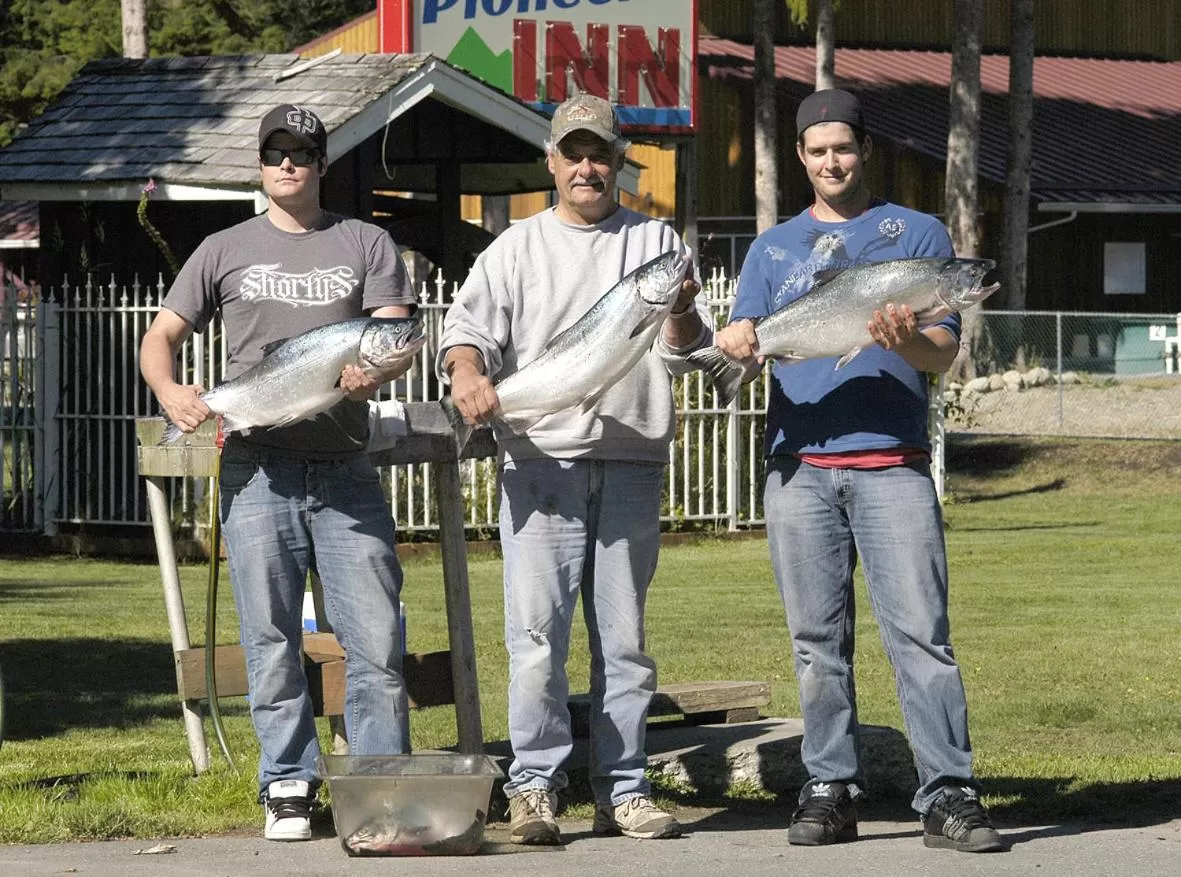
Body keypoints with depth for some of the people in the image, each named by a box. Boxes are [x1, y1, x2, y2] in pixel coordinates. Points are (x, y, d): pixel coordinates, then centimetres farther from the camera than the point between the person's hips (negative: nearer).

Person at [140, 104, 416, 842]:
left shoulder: (365, 245, 10)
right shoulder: (225, 252, 12)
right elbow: (162, 336, 13)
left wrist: (373, 373, -23)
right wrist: (169, 390, -10)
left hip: (345, 470, 0)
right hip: (258, 471, 1)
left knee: (376, 636, -4)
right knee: (272, 640, 3)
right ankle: (289, 787, 11)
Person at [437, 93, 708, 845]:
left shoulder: (656, 241, 13)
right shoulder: (518, 248, 11)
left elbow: (683, 354, 9)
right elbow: (469, 325, 2)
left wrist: (681, 315, -14)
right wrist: (468, 373, -21)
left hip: (631, 464, 1)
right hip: (541, 462, -1)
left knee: (625, 636, 5)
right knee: (537, 633, -8)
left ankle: (623, 789, 9)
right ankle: (535, 785, -4)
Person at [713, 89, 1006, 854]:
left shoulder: (917, 234, 11)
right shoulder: (774, 248, 19)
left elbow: (946, 351, 3)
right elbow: (743, 339, 10)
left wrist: (906, 339, -20)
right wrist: (737, 344, -15)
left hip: (892, 462, -3)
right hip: (799, 466, 3)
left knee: (920, 632, -11)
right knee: (819, 641, 2)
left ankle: (949, 794, -13)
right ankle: (831, 790, 7)